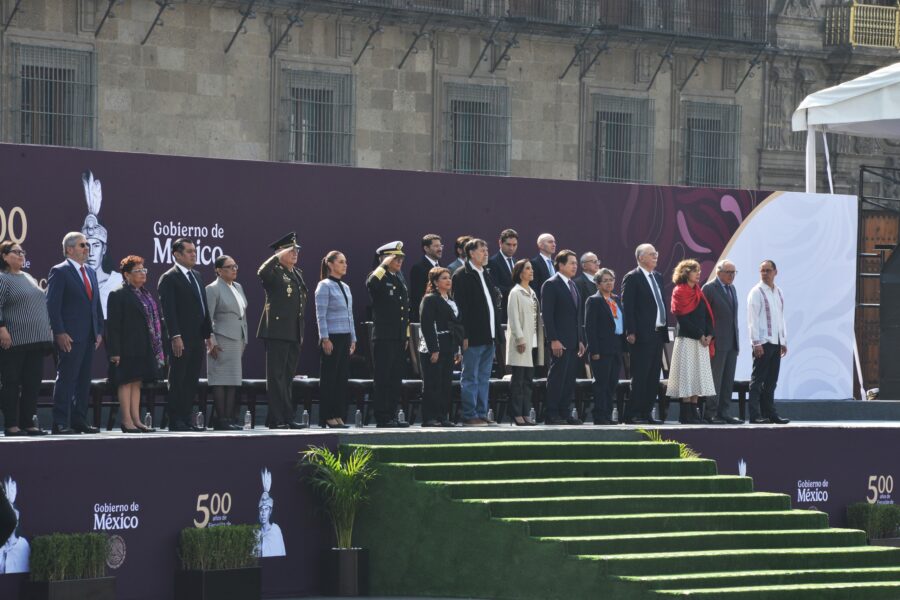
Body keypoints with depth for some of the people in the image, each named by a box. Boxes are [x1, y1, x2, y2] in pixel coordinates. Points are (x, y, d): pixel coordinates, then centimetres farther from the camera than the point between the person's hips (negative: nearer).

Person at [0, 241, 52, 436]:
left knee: (33, 384, 5)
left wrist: (48, 333, 19)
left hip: (36, 341, 8)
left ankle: (28, 423, 10)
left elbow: (42, 304, 24)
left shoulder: (29, 279, 18)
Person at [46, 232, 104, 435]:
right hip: (70, 337, -8)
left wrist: (99, 331, 12)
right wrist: (60, 333, -17)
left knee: (84, 380, 9)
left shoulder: (90, 272, 18)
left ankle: (79, 420, 14)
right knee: (66, 378, -8)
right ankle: (61, 423, -8)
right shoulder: (59, 272, -6)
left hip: (89, 336, 8)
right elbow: (52, 305, -11)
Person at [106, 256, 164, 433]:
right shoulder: (118, 296, -8)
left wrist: (158, 349, 16)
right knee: (126, 382, -6)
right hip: (128, 350, -8)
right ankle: (127, 421, -5)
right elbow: (113, 325, -13)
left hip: (145, 350, 8)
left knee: (137, 382, 9)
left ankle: (136, 420, 11)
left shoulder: (146, 295, 18)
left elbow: (156, 320, 21)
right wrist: (114, 352, -19)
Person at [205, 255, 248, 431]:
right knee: (221, 380, -7)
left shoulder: (238, 287, 16)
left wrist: (245, 339, 17)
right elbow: (207, 318, -10)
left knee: (234, 380, 7)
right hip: (222, 340, -8)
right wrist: (211, 342, -15)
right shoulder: (213, 289, -7)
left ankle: (230, 418, 9)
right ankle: (221, 419, -6)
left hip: (238, 340, 8)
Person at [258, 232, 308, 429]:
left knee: (287, 377, 10)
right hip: (277, 332, -8)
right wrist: (278, 257, -21)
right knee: (277, 376, -6)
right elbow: (262, 272, -29)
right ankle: (279, 418, -7)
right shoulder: (275, 272, -5)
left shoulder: (297, 273, 19)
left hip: (294, 334, 8)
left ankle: (276, 418, 15)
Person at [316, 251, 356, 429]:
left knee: (343, 377, 5)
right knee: (329, 378, -4)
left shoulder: (345, 287, 17)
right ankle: (327, 417, -1)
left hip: (345, 337, 7)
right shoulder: (324, 286, -5)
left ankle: (338, 415, 9)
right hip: (331, 337, -7)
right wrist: (324, 339, -16)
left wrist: (353, 338, 16)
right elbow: (321, 315, -10)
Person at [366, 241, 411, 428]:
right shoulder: (380, 276, -6)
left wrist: (406, 335, 19)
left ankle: (391, 415, 15)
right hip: (384, 337, -8)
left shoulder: (400, 279, 18)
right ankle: (382, 418, -2)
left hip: (399, 337, 8)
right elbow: (370, 283, -33)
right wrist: (384, 265, -23)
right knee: (383, 379, -5)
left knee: (396, 378, 9)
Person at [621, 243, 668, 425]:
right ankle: (632, 415, -4)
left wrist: (665, 329, 13)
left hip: (658, 333, 8)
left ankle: (646, 413, 12)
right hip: (642, 335, -8)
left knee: (653, 378, 8)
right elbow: (627, 306, -11)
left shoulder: (658, 277, 17)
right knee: (640, 376, -8)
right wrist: (631, 333, -17)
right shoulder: (632, 278, -6)